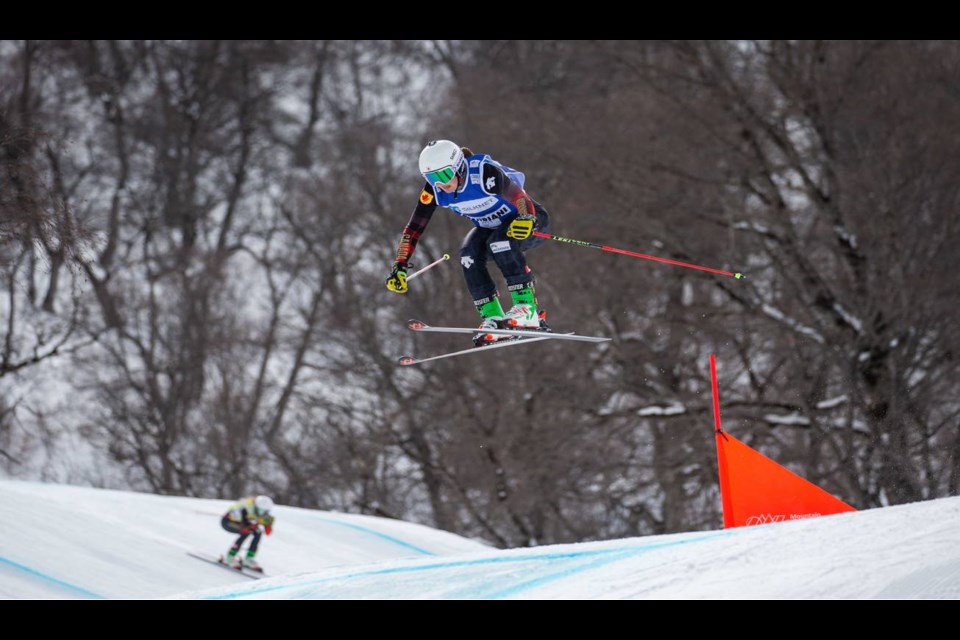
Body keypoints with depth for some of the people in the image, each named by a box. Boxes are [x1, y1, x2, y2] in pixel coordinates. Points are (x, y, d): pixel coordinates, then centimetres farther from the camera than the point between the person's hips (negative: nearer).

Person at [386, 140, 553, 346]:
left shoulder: (484, 173, -33)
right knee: (469, 254, -24)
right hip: (489, 227, 6)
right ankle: (493, 319, -21)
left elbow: (519, 196, -39)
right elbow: (415, 226, -12)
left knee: (500, 243, -35)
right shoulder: (434, 189, -16)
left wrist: (527, 220, -60)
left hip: (531, 221, -6)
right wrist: (400, 266, -17)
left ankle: (527, 310, -32)